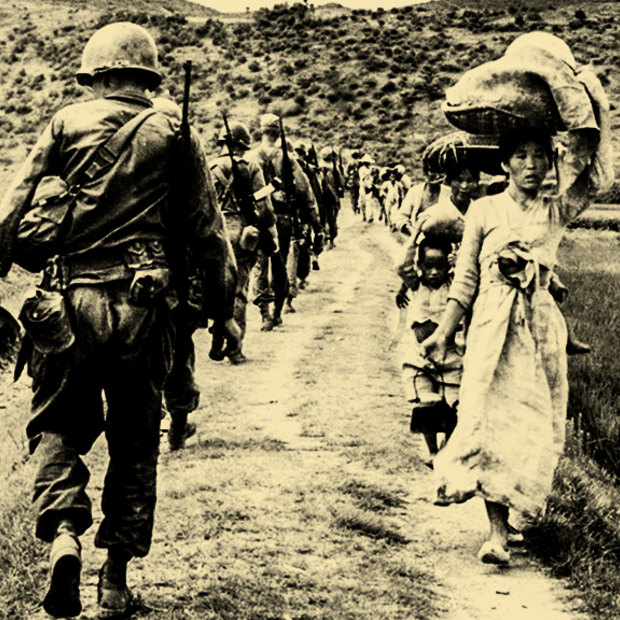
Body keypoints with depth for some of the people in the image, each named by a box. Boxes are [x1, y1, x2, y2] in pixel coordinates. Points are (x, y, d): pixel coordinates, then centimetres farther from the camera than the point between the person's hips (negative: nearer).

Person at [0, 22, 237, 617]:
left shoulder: (65, 125, 4)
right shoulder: (172, 135, 5)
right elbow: (208, 231, 6)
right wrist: (224, 309, 14)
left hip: (70, 300, 0)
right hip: (143, 306, 1)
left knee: (57, 425, 14)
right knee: (135, 439, 12)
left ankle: (62, 534, -10)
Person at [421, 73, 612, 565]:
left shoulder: (557, 211, 8)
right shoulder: (484, 212, 6)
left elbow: (599, 176, -8)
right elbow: (465, 281, 9)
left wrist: (600, 113, -13)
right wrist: (442, 334, 5)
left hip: (541, 326, 2)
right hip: (492, 326, -1)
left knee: (537, 423, 3)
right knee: (492, 418, -11)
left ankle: (529, 501, 26)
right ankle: (498, 533, -12)